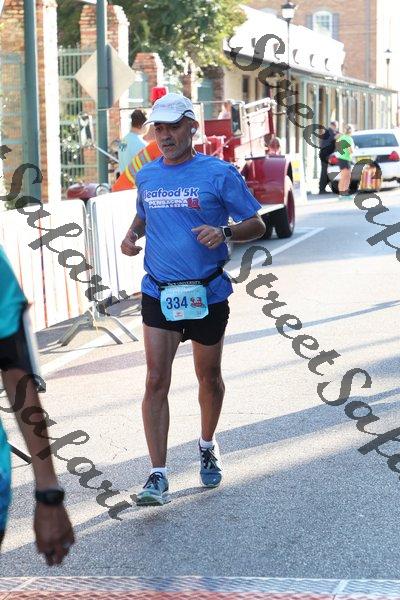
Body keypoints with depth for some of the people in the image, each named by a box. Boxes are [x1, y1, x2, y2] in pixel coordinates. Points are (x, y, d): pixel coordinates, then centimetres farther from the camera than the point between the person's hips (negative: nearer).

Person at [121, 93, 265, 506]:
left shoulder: (219, 173, -7)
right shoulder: (146, 176, 6)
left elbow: (256, 225, -4)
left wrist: (224, 232, -24)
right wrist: (132, 234, 3)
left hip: (207, 293, -2)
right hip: (158, 293, 2)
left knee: (209, 378, 14)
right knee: (156, 381, -8)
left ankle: (207, 447, 40)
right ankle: (158, 476, -8)